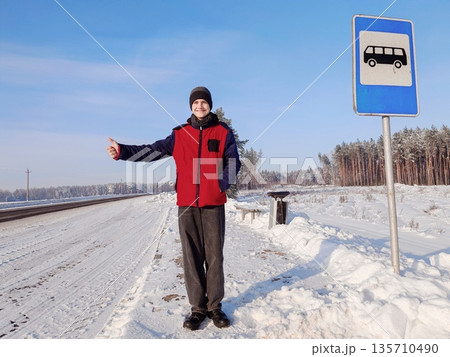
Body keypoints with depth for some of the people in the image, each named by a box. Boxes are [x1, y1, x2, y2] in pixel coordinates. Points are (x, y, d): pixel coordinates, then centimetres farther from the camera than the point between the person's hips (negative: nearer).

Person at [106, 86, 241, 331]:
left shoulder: (223, 132, 6)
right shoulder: (179, 134, 10)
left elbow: (233, 163, 0)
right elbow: (152, 151, 3)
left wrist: (220, 185, -15)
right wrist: (122, 151, -10)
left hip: (213, 204, -1)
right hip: (186, 204, 2)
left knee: (214, 256, 4)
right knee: (191, 257, 6)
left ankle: (215, 306, 20)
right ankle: (197, 308, 19)